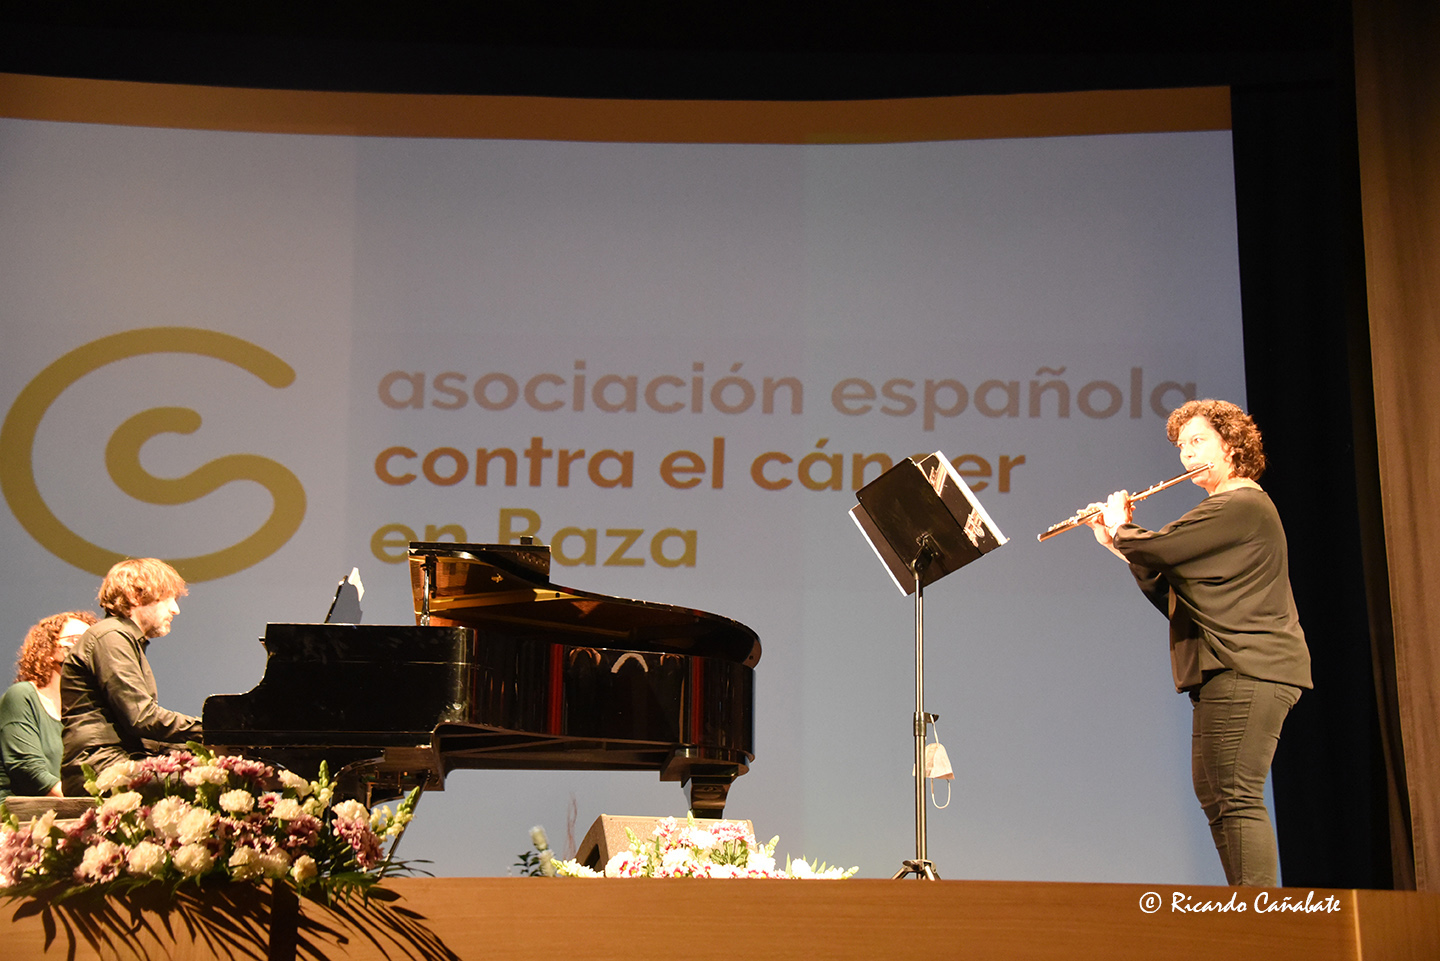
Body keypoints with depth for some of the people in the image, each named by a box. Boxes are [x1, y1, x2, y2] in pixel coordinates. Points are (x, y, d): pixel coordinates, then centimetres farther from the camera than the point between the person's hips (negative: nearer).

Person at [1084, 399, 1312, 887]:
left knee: (1236, 799, -15)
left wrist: (1120, 525, 1)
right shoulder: (1230, 509, 25)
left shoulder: (1241, 504, -10)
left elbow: (1159, 549, -19)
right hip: (1228, 669, 11)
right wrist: (1118, 547, 12)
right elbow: (1169, 592, 21)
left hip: (1245, 667, -11)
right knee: (1214, 795, 12)